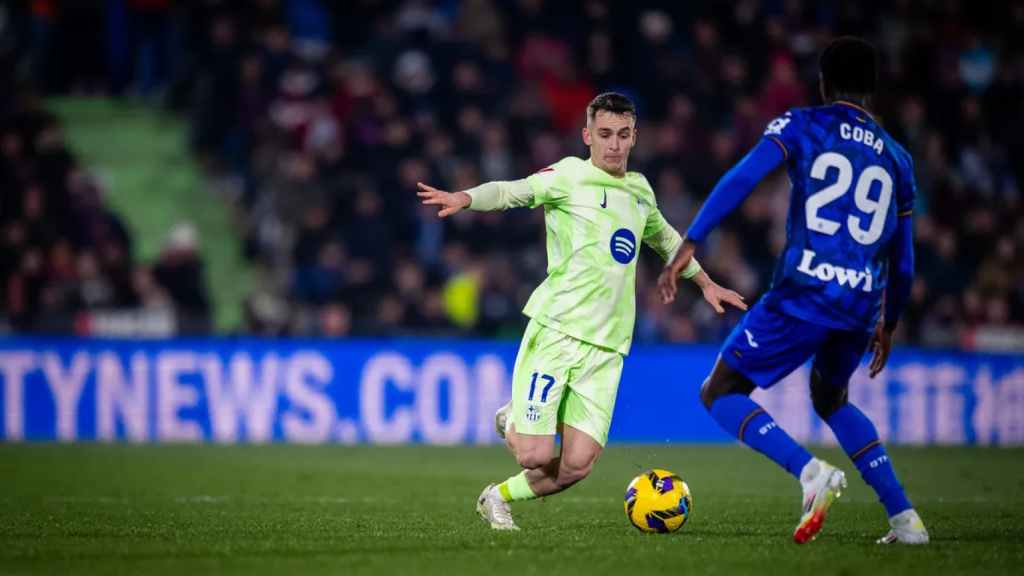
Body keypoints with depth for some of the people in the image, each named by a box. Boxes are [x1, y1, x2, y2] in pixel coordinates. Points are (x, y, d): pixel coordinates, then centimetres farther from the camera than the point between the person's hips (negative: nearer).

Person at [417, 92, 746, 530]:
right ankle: (514, 423, 23)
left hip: (606, 346, 5)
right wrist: (465, 198, -35)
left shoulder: (640, 190, 17)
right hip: (556, 330, -5)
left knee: (577, 465, -8)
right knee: (536, 456, -13)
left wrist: (706, 283, 46)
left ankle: (498, 498, 19)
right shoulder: (571, 176, -2)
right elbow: (514, 191, -15)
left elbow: (664, 238, 36)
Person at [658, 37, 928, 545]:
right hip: (861, 303, 5)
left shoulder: (803, 126, 5)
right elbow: (902, 259, 21)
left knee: (721, 393, 6)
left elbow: (740, 180, -11)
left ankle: (810, 471, -19)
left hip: (803, 293, -5)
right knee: (830, 400, 31)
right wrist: (888, 325, 36)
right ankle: (904, 518, 20)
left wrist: (688, 246, -12)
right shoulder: (896, 158, 17)